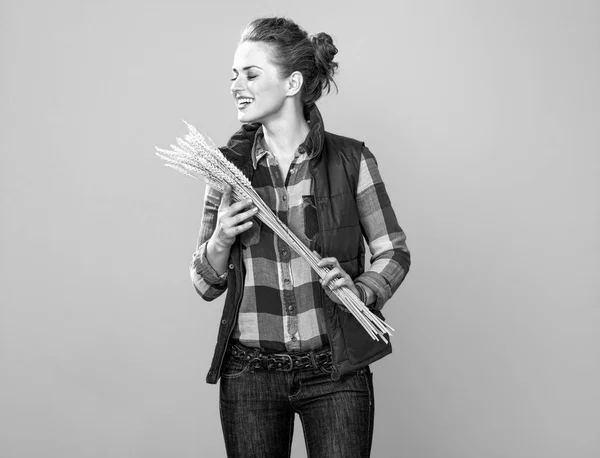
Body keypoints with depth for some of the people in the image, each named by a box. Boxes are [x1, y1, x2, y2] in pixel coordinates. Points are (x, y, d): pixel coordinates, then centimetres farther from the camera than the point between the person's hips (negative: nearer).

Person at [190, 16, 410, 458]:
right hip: (248, 372, 2)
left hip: (334, 371, -2)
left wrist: (359, 290, -14)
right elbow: (206, 285, 7)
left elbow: (394, 252, 4)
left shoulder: (351, 160, -4)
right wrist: (220, 241, -12)